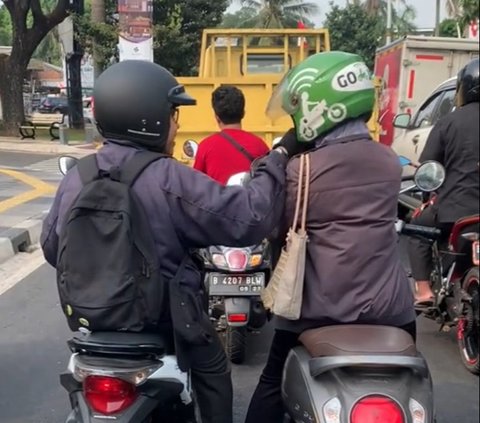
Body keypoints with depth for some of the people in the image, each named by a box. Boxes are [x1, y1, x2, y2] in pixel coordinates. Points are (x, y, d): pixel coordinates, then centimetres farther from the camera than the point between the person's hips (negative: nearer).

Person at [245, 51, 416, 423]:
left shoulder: (301, 170, -14)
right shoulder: (390, 162, 1)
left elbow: (281, 228, -3)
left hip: (322, 308, -3)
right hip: (390, 307, 4)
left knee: (273, 385, 18)